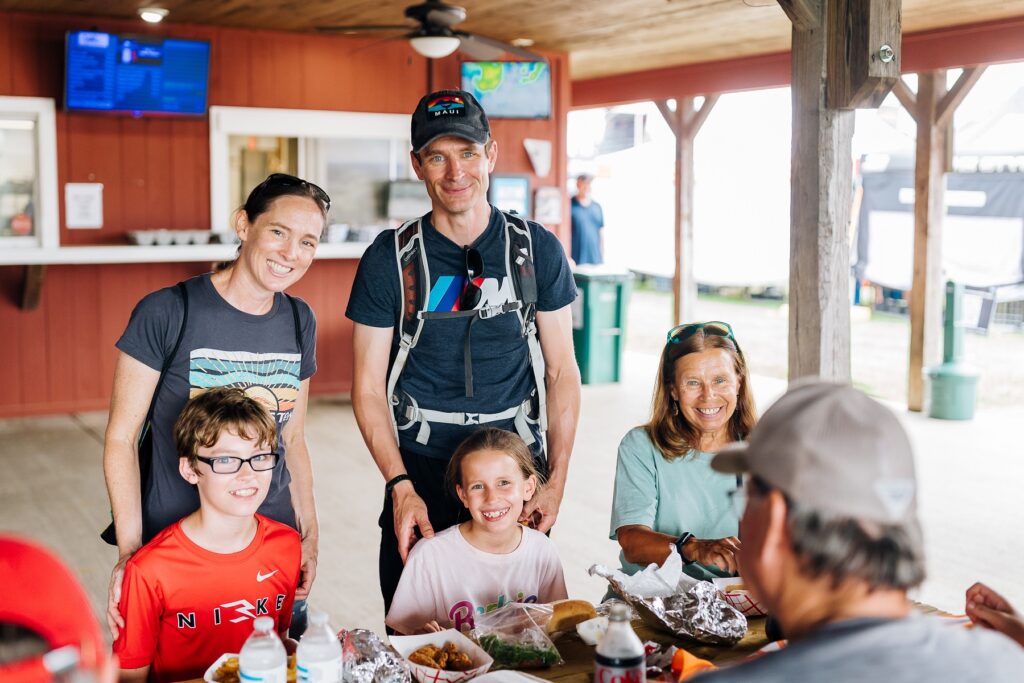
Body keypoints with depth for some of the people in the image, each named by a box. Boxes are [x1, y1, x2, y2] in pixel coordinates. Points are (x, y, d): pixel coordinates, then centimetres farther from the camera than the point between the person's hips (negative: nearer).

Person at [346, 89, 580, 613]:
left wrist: (557, 480, -4)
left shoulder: (538, 250, 1)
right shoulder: (391, 257, -3)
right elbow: (368, 387, -2)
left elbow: (561, 371, 4)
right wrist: (400, 486, -13)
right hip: (421, 475, -1)